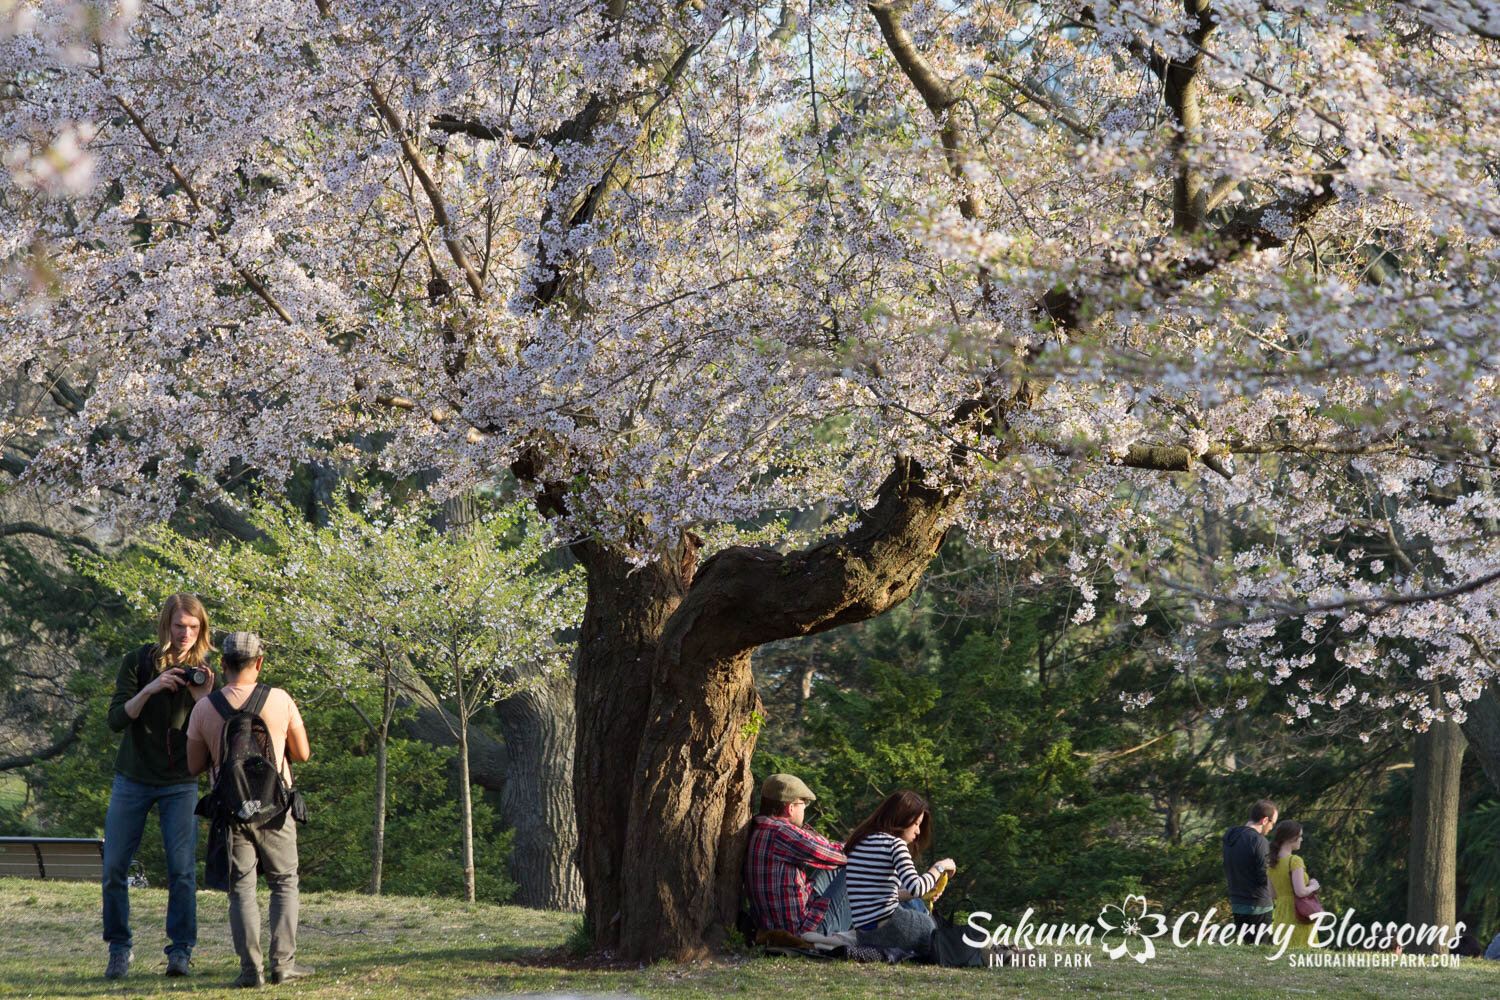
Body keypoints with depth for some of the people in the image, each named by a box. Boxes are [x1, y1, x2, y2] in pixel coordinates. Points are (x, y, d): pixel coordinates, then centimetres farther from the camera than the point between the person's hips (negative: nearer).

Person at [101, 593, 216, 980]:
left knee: (182, 870, -10)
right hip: (133, 780, 0)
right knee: (114, 869, -1)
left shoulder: (203, 672, 0)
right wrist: (150, 690, -25)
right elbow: (117, 720, -10)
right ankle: (120, 950, 12)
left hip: (180, 784, 0)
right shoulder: (138, 663, -4)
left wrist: (203, 698, -21)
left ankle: (180, 951, -3)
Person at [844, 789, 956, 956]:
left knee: (914, 904, 33)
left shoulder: (859, 842, 15)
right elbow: (916, 888, -22)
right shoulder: (894, 844, -11)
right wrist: (939, 867, -5)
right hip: (888, 928, -8)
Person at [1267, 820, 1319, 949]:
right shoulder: (1294, 861, -15)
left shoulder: (1272, 863, 7)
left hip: (1280, 917, 7)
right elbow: (1300, 892, -22)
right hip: (1298, 918, -7)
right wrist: (1313, 887, -3)